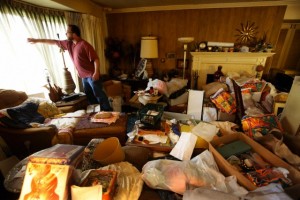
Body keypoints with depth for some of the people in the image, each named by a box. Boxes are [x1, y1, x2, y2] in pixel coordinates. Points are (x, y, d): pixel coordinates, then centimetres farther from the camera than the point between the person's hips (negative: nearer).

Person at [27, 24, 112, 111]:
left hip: (92, 75, -8)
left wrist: (96, 72, -25)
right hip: (84, 76, 8)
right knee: (90, 96, 12)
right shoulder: (68, 44, 11)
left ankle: (108, 112, 2)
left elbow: (95, 59, -18)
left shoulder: (84, 45, -14)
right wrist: (37, 40, 29)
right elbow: (54, 42, 23)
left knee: (99, 94, -6)